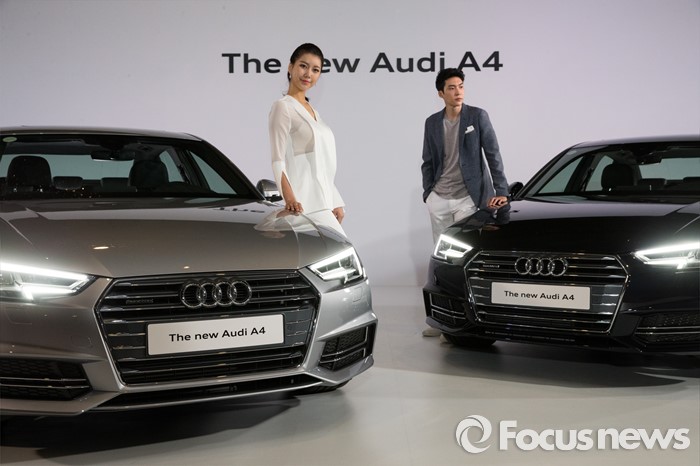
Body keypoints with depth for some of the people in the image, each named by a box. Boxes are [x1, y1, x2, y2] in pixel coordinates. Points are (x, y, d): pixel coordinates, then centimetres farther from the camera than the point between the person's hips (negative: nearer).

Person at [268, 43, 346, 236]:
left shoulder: (312, 111, 21)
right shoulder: (283, 107, -4)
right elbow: (278, 161, -13)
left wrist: (336, 203, 16)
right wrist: (289, 198, -27)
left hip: (323, 201, 8)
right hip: (305, 203, -8)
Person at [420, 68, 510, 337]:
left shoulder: (478, 116, -4)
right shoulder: (432, 122, 6)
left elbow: (493, 155, -6)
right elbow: (428, 162, 12)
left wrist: (501, 191, -12)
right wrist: (427, 193, 5)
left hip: (466, 198, -4)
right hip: (438, 199, 4)